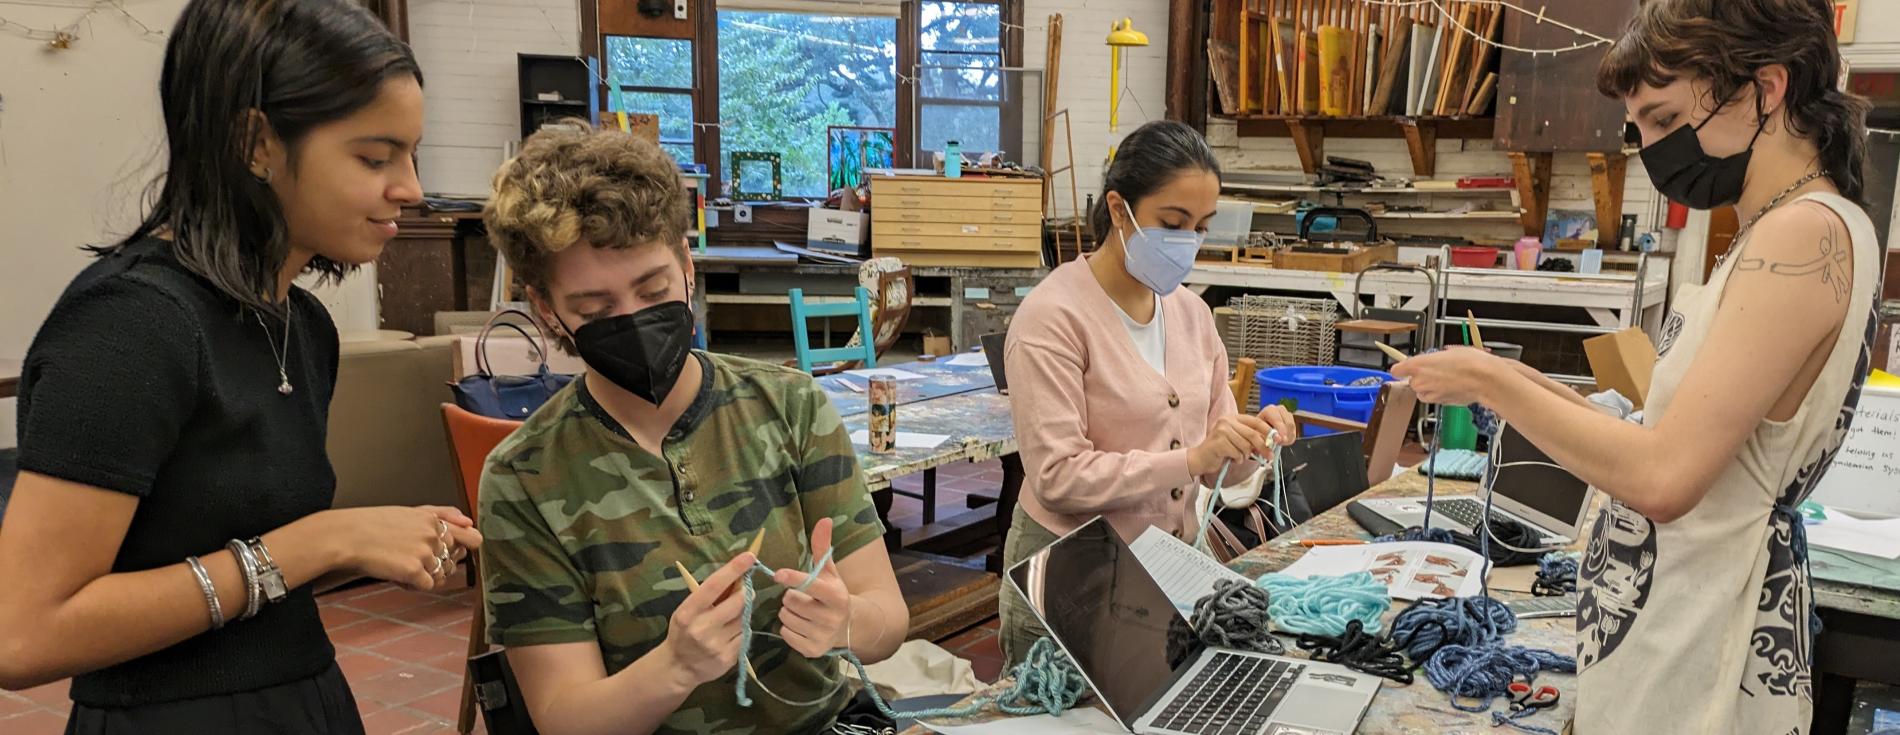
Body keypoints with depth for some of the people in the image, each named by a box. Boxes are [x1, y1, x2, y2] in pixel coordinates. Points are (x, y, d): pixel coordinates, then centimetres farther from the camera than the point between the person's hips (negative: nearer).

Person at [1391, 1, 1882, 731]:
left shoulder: (1806, 233, -19)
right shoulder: (1783, 235, 11)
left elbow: (1664, 478, -25)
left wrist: (1490, 383, -15)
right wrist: (1531, 393, 5)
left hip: (1693, 661, -9)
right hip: (1673, 629, 9)